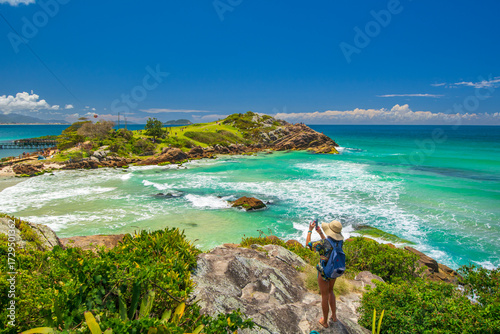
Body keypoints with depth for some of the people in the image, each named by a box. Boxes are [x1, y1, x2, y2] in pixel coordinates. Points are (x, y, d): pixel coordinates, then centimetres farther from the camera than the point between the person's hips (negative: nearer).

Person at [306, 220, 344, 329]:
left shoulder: (323, 243, -30)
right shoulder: (339, 242, -10)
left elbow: (308, 244, -14)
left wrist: (310, 230, -2)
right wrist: (320, 233, 14)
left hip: (324, 273, -6)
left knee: (325, 296, 12)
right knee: (330, 291, 30)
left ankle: (325, 322, 31)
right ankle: (334, 316, 41)